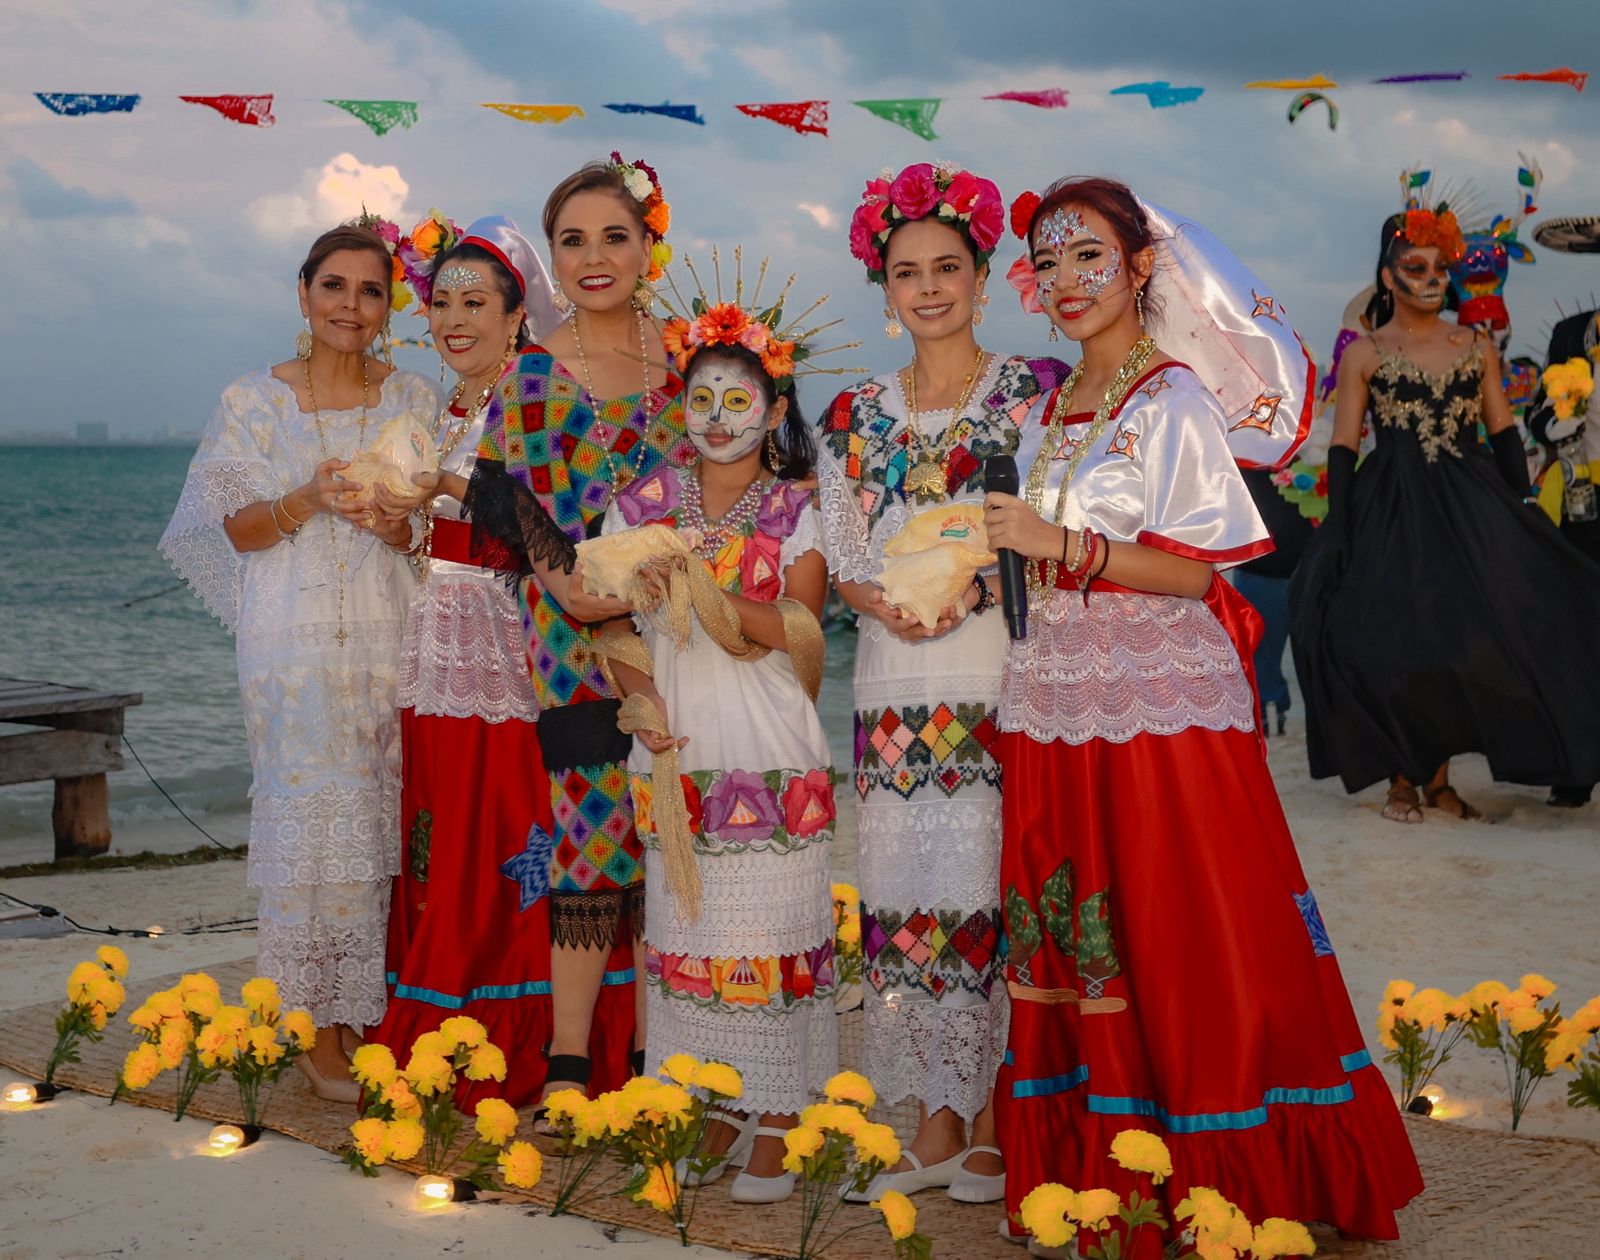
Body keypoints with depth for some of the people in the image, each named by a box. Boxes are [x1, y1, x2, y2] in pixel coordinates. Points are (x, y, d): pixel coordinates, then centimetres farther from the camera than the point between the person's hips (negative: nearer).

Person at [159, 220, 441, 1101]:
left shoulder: (414, 401, 8)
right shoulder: (252, 402, 3)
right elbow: (228, 529, 2)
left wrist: (393, 524, -14)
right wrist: (306, 501, -16)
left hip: (390, 638, 2)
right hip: (295, 642, -2)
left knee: (382, 819, 1)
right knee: (309, 818, -4)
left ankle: (366, 1011, 13)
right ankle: (317, 1029, 5)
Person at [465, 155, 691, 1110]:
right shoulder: (530, 379, 3)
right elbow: (513, 512, -1)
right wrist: (567, 582, -18)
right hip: (578, 638, -2)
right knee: (592, 821, -4)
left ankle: (651, 1051, 13)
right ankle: (570, 1059, 3)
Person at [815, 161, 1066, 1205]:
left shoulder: (1033, 392, 2)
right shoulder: (858, 415, 13)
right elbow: (839, 557, 11)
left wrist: (975, 583, -18)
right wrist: (883, 600, -9)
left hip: (1001, 678, -4)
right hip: (897, 689, 4)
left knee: (993, 887, -5)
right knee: (908, 893, 4)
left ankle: (996, 1122, 6)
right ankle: (937, 1125, 13)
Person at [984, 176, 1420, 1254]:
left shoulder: (1177, 401, -6)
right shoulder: (1050, 414, 14)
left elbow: (1197, 571, -12)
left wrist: (1062, 545, -18)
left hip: (1162, 712, -6)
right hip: (1058, 708, 6)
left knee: (1176, 940, -4)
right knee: (1076, 944, 7)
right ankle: (1098, 1167, 15)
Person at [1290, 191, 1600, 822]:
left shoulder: (1476, 347, 9)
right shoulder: (1364, 354, 1)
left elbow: (1504, 434, 10)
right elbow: (1342, 448, -2)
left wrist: (1521, 511, 3)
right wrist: (1338, 530, -9)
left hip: (1470, 508, 3)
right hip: (1392, 511, -3)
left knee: (1468, 639, 1)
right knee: (1398, 640, -5)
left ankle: (1438, 775, 14)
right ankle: (1402, 777, 10)